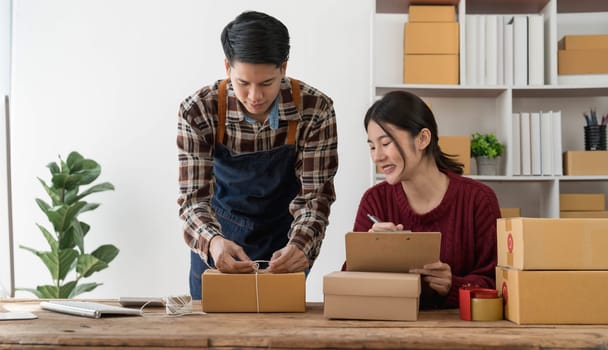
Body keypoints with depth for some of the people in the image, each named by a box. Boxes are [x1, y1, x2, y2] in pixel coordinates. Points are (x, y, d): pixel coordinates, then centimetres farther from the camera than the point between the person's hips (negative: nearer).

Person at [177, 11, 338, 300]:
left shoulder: (315, 110, -21)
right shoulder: (198, 112, -22)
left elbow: (315, 192, -20)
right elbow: (194, 194, -22)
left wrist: (301, 244, -40)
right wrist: (212, 241, -43)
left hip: (284, 245, 0)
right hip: (220, 239, 0)